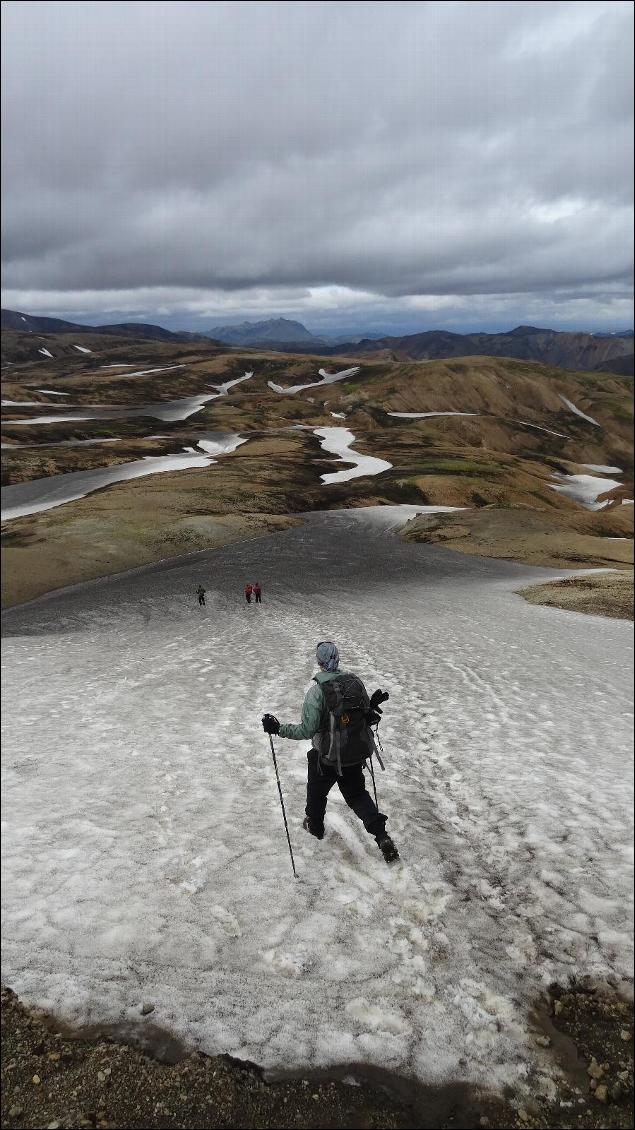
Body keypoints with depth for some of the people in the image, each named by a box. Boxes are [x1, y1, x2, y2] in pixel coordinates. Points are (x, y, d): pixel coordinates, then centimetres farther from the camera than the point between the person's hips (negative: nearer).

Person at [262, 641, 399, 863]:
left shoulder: (317, 690, -23)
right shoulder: (355, 681, -9)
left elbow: (307, 730, -23)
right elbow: (369, 715, 2)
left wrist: (278, 728, -15)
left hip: (327, 756, -4)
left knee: (317, 791, 25)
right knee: (357, 793, 23)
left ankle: (315, 825, 47)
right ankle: (381, 834, 11)